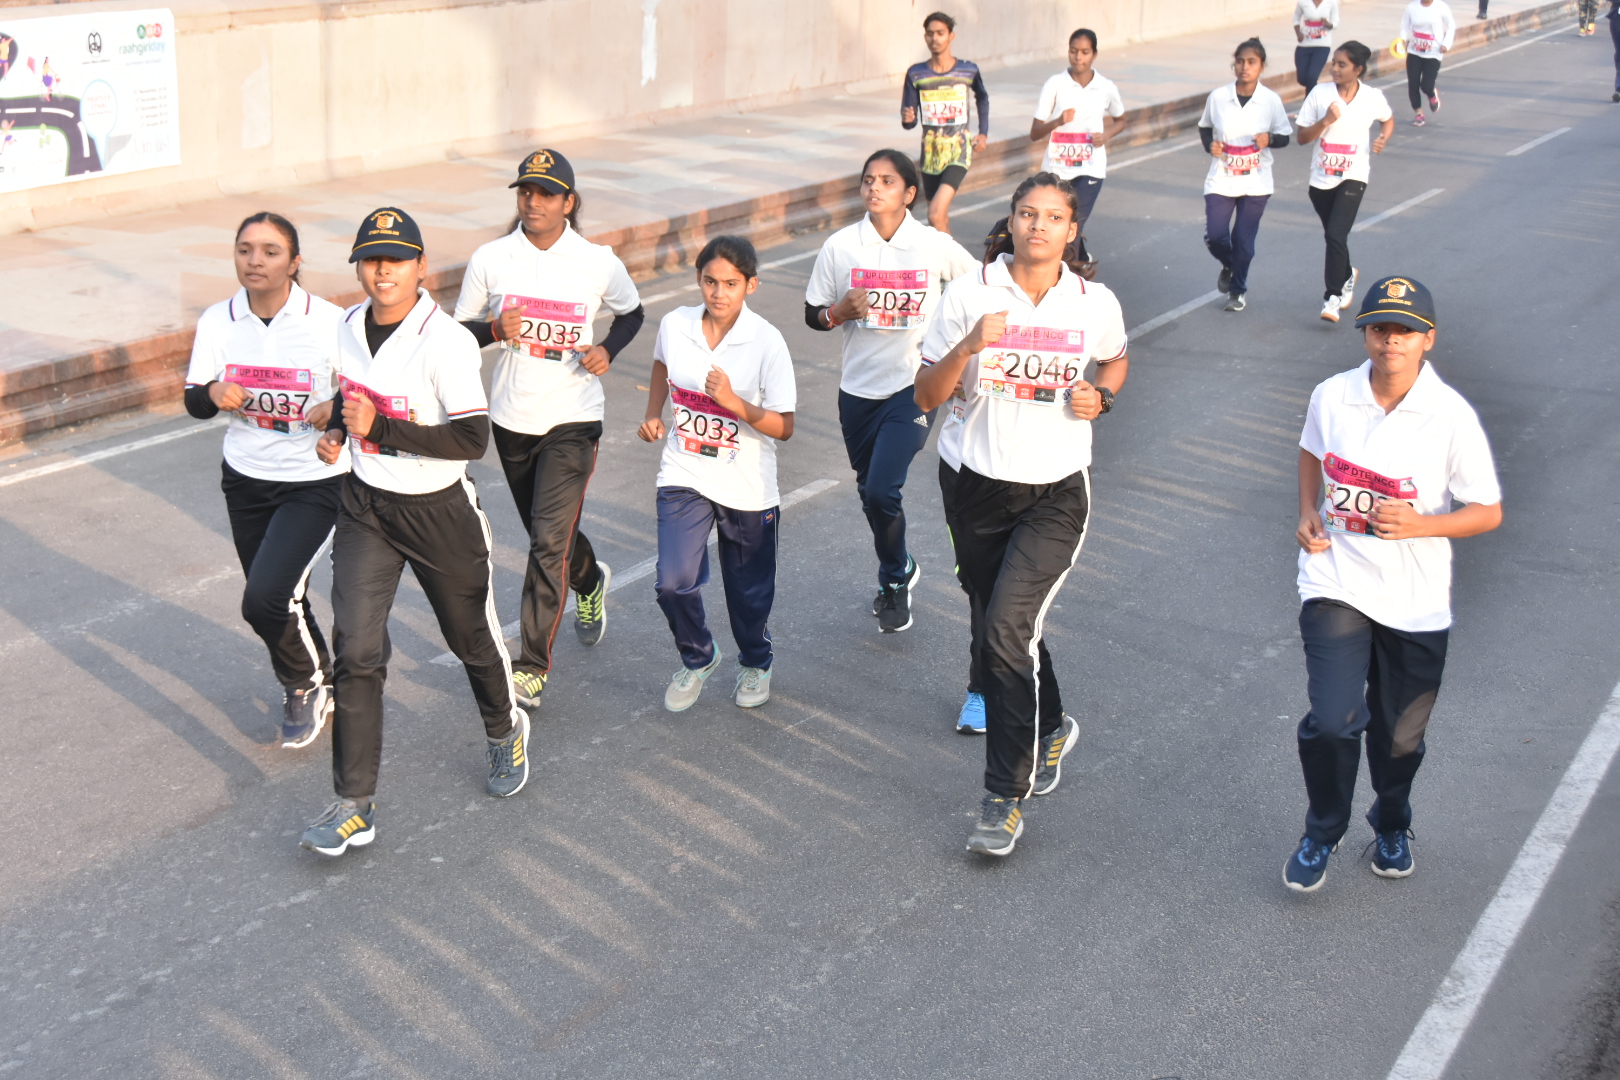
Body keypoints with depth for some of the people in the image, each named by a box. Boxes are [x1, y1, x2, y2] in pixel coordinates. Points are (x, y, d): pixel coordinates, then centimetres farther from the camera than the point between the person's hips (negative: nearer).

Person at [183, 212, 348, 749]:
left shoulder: (329, 322, -15)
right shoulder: (218, 321, -3)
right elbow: (194, 402, 3)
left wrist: (336, 411, -27)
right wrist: (214, 392, -20)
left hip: (314, 482, -5)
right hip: (246, 478, 5)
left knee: (265, 600, -16)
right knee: (282, 601, 15)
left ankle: (305, 684, 15)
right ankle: (319, 690, 42)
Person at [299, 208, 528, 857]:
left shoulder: (446, 342, -21)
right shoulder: (348, 328, -1)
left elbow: (472, 439, -26)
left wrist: (378, 429, -28)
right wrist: (336, 431, -1)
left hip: (438, 511, -4)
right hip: (365, 507, 4)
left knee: (471, 636, 15)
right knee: (356, 650, -6)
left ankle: (505, 731, 47)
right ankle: (355, 807, -1)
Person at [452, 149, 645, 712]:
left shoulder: (599, 262, -6)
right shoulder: (490, 259, -4)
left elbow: (632, 313, 12)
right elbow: (459, 331, 3)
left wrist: (607, 349, -7)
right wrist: (494, 329, -18)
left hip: (572, 420, -3)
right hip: (511, 418, 3)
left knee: (549, 541, -14)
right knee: (547, 534, 20)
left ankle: (532, 669, -6)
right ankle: (590, 582, 54)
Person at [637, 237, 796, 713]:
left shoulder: (767, 342, -16)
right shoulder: (675, 325, -6)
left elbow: (783, 427, -15)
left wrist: (733, 402, -29)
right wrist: (652, 415, 6)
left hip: (747, 488, -2)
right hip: (684, 477, 2)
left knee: (749, 589, 13)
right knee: (674, 583, -12)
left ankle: (755, 663, 44)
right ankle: (697, 658, 19)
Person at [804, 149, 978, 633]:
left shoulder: (934, 245, -7)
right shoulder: (840, 246, -3)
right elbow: (814, 315, 4)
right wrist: (843, 310, -17)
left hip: (914, 387, -3)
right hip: (858, 389, 3)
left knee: (882, 489, -16)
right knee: (869, 491, 15)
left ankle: (894, 579, 10)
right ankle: (899, 573, 41)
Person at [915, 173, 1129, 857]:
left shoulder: (1095, 304, -1)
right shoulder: (970, 293, -4)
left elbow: (1115, 360, 21)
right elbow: (927, 397, -3)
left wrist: (1101, 397, -1)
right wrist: (969, 346, -21)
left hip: (1057, 495, -2)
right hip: (983, 490, 2)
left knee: (1009, 629, -17)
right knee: (1001, 629, 15)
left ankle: (1005, 799, -8)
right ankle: (1049, 729, 46)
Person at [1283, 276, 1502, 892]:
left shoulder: (1452, 417, -13)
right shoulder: (1332, 397, -5)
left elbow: (1489, 513, -6)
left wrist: (1420, 525, -22)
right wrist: (1308, 515, 1)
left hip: (1415, 602, 0)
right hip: (1335, 585, 0)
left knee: (1401, 734, 14)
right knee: (1333, 720, -15)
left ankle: (1391, 827, 46)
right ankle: (1321, 835, 13)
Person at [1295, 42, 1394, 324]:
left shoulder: (1373, 97, -4)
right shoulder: (1320, 94, -4)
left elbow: (1388, 120, 18)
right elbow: (1302, 138, -4)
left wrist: (1383, 138, -3)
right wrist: (1325, 121, -20)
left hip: (1353, 177, -3)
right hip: (1321, 178, 3)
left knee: (1336, 234, -19)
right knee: (1332, 236, 16)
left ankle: (1333, 297, -12)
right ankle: (1346, 275, 47)